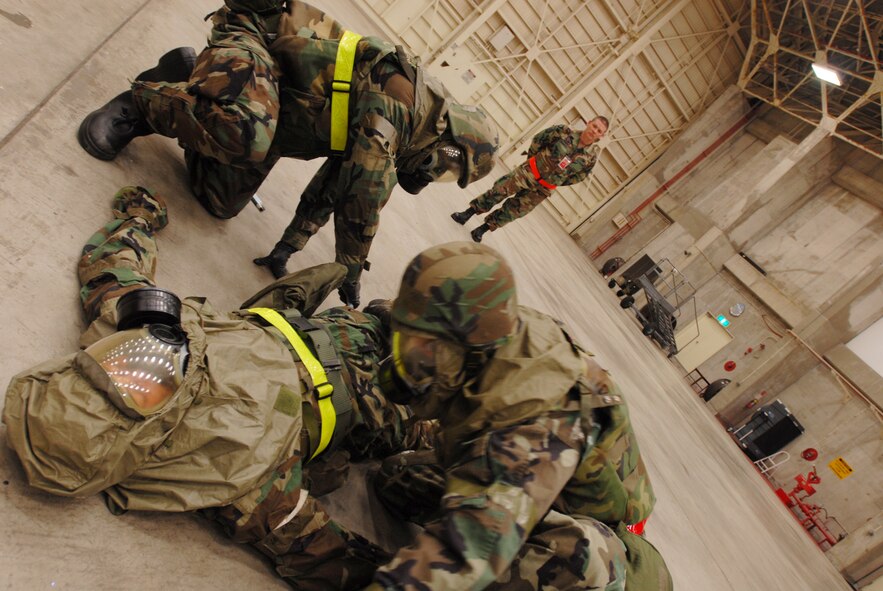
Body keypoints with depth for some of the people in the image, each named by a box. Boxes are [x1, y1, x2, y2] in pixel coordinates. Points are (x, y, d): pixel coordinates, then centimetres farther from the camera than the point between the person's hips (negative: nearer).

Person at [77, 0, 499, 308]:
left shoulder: (387, 123, 7)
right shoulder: (392, 108, -23)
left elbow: (334, 183, 10)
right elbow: (364, 201, -24)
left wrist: (289, 245, 10)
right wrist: (352, 273, -12)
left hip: (271, 116, 9)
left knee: (220, 201, 0)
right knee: (241, 133, -40)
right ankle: (147, 96, -14)